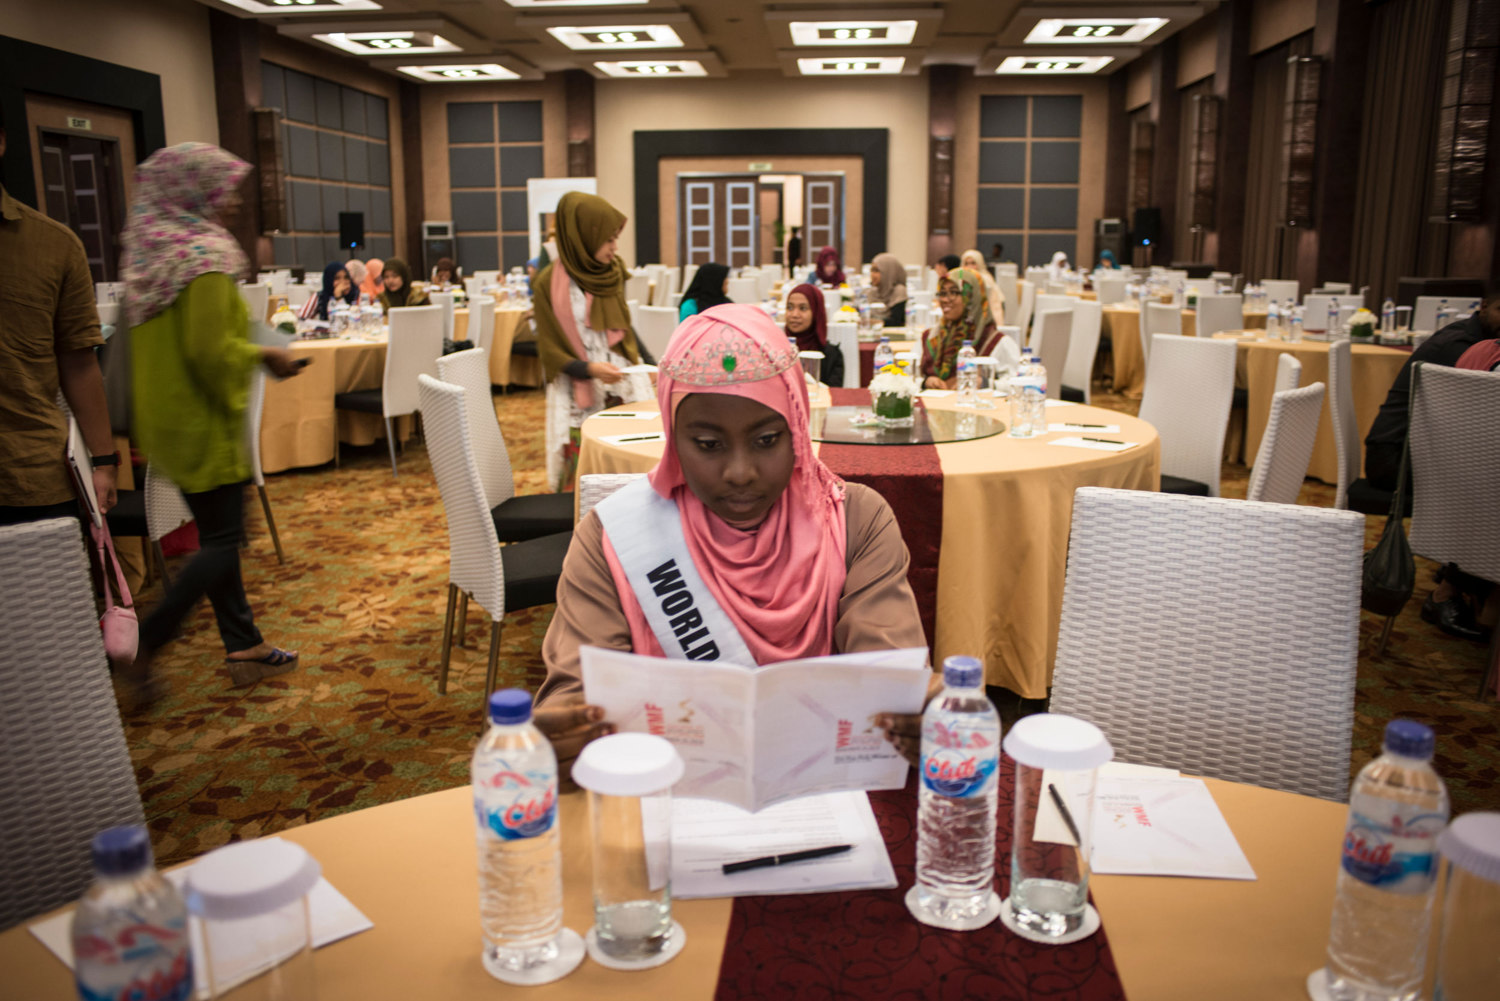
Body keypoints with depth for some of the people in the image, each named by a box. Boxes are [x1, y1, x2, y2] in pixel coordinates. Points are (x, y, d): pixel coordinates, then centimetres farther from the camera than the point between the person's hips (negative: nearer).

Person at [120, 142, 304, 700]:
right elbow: (210, 349, -24)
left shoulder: (149, 253, 9)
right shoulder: (204, 257, -18)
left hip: (166, 419, 9)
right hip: (204, 423, -9)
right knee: (222, 540, 1)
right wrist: (263, 355, -10)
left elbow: (165, 338, 15)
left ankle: (245, 647, 23)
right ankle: (142, 646, 1)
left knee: (216, 534, 14)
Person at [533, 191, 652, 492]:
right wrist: (591, 369, -22)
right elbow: (550, 351, -6)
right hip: (578, 393, -4)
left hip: (622, 384, 4)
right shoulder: (550, 283, -7)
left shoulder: (613, 272, 7)